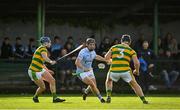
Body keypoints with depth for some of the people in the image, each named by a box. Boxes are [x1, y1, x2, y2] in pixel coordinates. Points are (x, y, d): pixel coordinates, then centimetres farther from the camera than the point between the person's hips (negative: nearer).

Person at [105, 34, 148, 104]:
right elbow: (136, 63, 1)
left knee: (108, 81, 33)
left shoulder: (114, 47, 14)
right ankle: (143, 100, 14)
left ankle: (108, 97, 16)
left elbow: (106, 58, 10)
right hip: (125, 71, -1)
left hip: (113, 70, 1)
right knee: (134, 84, 19)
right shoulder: (131, 50, 10)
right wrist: (137, 71, 20)